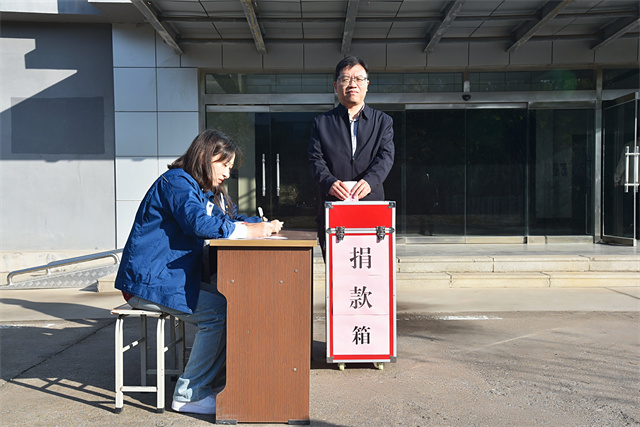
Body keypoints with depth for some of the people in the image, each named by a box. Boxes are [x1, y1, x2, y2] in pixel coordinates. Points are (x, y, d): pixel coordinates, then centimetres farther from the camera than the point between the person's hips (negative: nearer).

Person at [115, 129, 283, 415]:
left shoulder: (209, 191, 17)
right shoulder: (176, 182, -14)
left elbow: (232, 217, 21)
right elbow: (198, 221, -30)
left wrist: (263, 225, 0)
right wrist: (248, 231, -23)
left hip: (174, 277, 10)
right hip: (148, 281, -10)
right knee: (219, 311, -22)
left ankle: (205, 381, 4)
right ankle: (189, 394, -10)